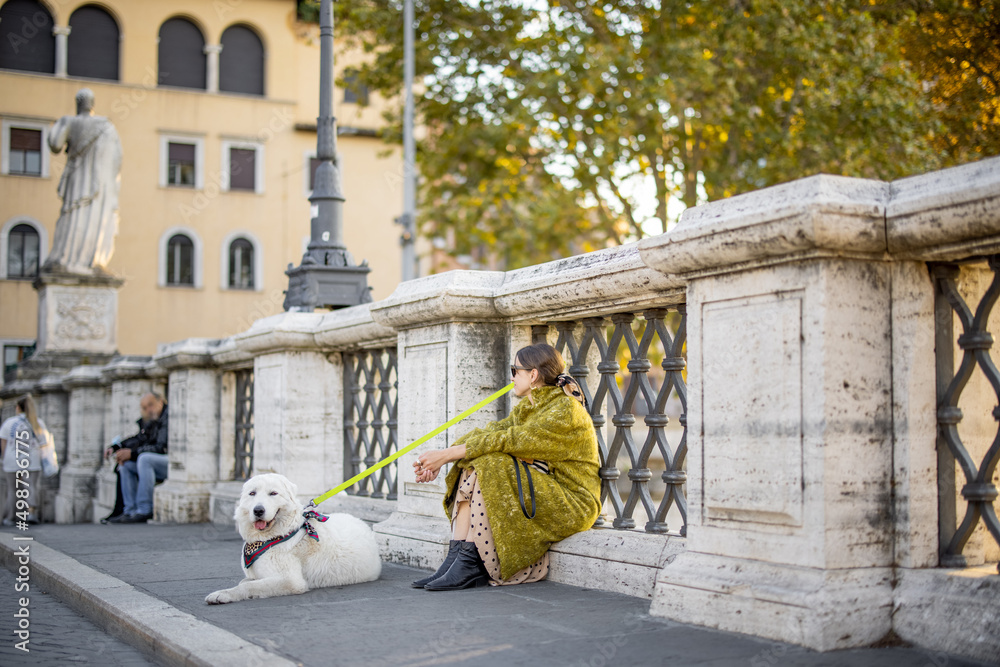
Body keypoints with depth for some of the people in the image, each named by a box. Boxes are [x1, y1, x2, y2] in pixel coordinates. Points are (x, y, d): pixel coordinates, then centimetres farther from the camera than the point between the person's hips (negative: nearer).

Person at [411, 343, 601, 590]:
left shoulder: (565, 411, -17)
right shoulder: (526, 407, 12)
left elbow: (507, 440, -23)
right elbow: (489, 432, 0)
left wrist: (446, 455, -21)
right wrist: (441, 457, -15)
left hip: (572, 503, -9)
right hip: (538, 492, 9)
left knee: (489, 466, -25)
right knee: (470, 468, -10)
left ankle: (470, 564, -24)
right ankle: (456, 557, -20)